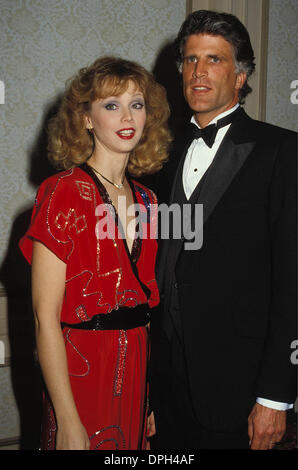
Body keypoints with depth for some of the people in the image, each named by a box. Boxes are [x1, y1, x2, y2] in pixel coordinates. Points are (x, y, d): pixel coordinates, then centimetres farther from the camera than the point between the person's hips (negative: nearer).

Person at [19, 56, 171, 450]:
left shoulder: (145, 200, 5)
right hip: (81, 373, -6)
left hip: (138, 374, 6)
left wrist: (154, 398, 7)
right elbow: (45, 316, -16)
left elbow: (145, 300, 10)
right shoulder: (63, 192, -13)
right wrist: (68, 422, -17)